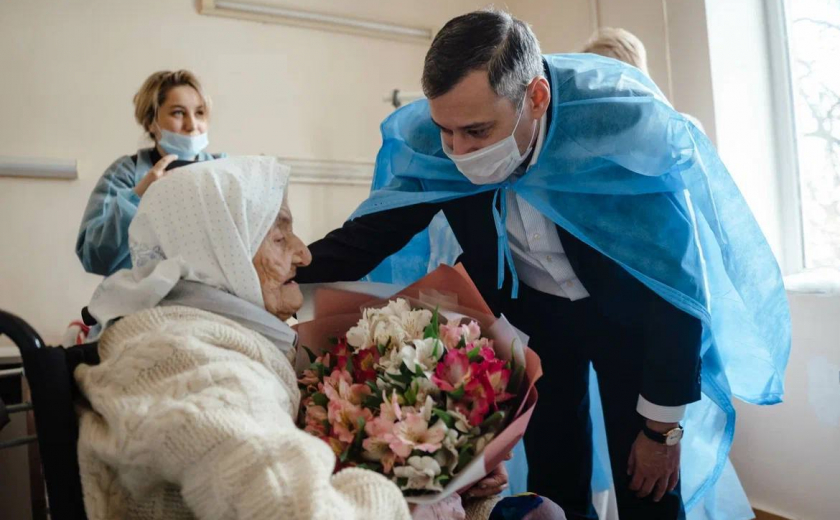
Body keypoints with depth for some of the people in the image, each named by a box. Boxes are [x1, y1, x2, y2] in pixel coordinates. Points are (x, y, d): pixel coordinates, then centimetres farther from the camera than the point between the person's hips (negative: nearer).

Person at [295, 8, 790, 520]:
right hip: (535, 315, 3)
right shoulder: (431, 143, -22)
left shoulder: (627, 125, -31)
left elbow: (680, 283, -22)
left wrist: (663, 426, -14)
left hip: (631, 314, -2)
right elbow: (370, 231, -11)